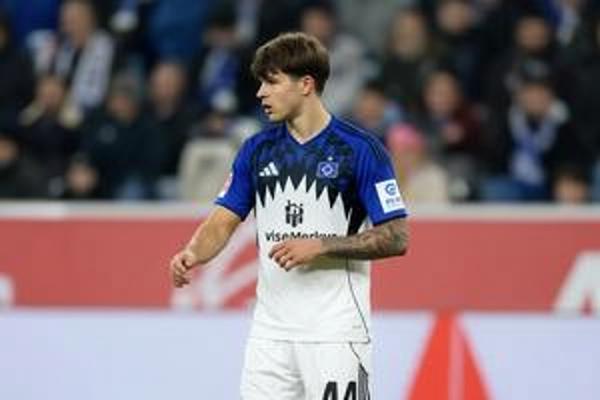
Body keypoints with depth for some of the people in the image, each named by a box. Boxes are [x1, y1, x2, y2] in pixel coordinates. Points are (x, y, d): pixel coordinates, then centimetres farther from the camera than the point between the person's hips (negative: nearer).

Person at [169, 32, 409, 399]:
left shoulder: (360, 149, -7)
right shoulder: (257, 149, 9)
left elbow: (397, 238, -8)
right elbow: (224, 221, 8)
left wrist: (320, 246, -17)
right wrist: (193, 253, -14)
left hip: (335, 331, -5)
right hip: (271, 330, 5)